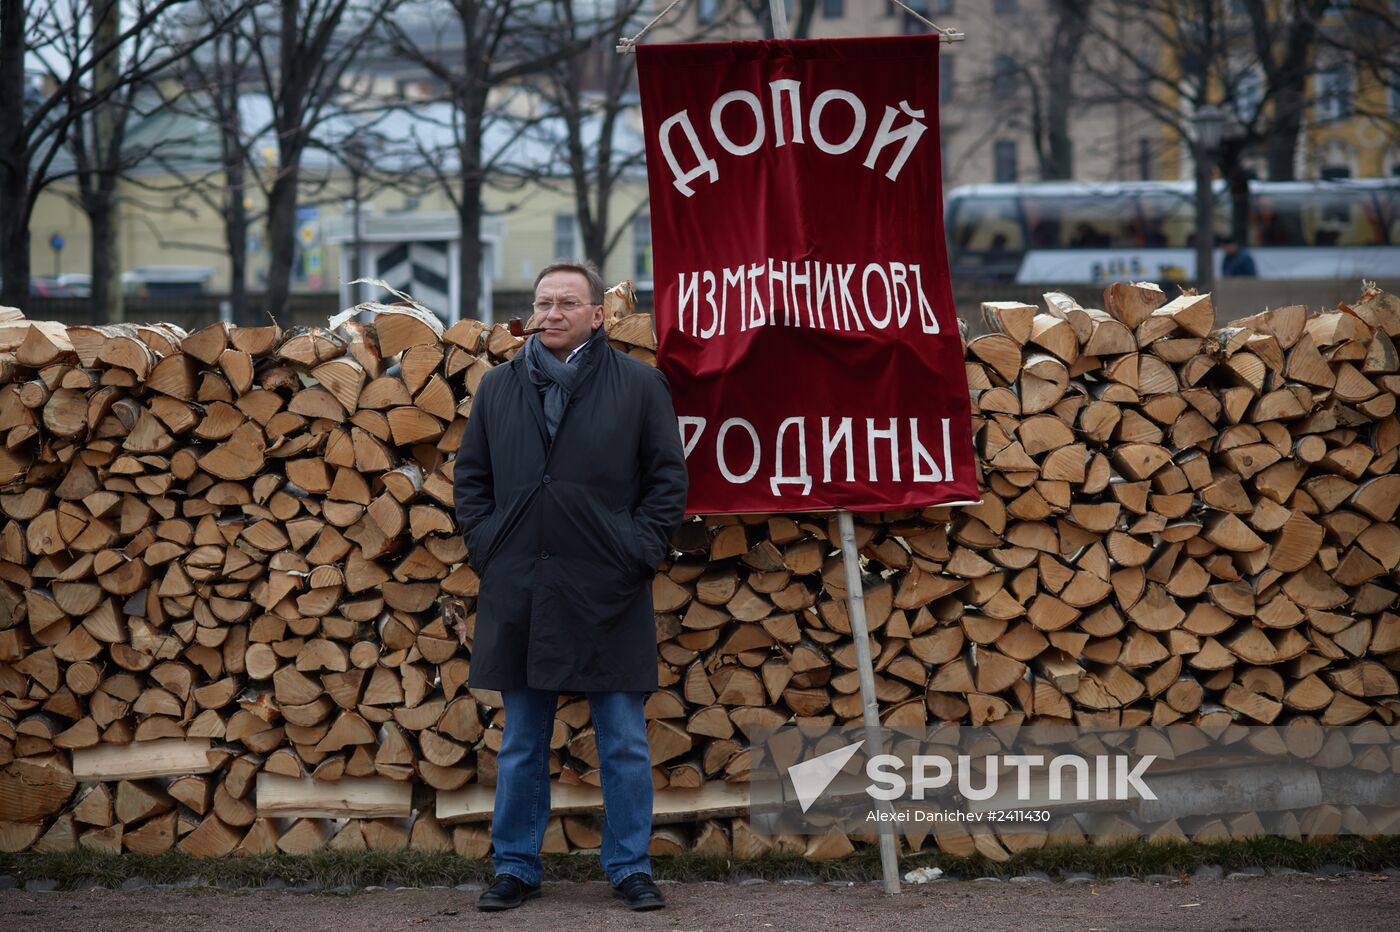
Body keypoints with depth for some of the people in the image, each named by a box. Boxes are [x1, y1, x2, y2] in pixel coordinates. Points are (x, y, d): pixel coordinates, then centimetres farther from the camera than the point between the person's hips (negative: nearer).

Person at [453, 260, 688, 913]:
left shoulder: (639, 385, 2)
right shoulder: (498, 387, 10)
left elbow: (668, 477, 3)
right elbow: (470, 476, 15)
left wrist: (640, 551, -6)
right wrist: (485, 546, 3)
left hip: (607, 592, -2)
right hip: (518, 593, 2)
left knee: (624, 742, 2)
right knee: (521, 744, 9)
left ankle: (630, 867, 11)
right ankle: (517, 867, 17)